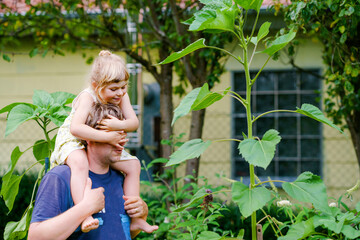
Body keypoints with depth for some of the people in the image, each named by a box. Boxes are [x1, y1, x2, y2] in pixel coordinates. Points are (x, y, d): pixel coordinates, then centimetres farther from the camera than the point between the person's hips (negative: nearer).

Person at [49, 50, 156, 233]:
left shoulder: (122, 96, -8)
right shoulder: (87, 97, -28)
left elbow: (134, 122, -16)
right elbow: (75, 128, -41)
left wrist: (119, 125, -39)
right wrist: (107, 137, -42)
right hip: (73, 141, -7)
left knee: (133, 165, 0)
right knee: (80, 163, -40)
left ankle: (134, 218, 4)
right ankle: (85, 216, -50)